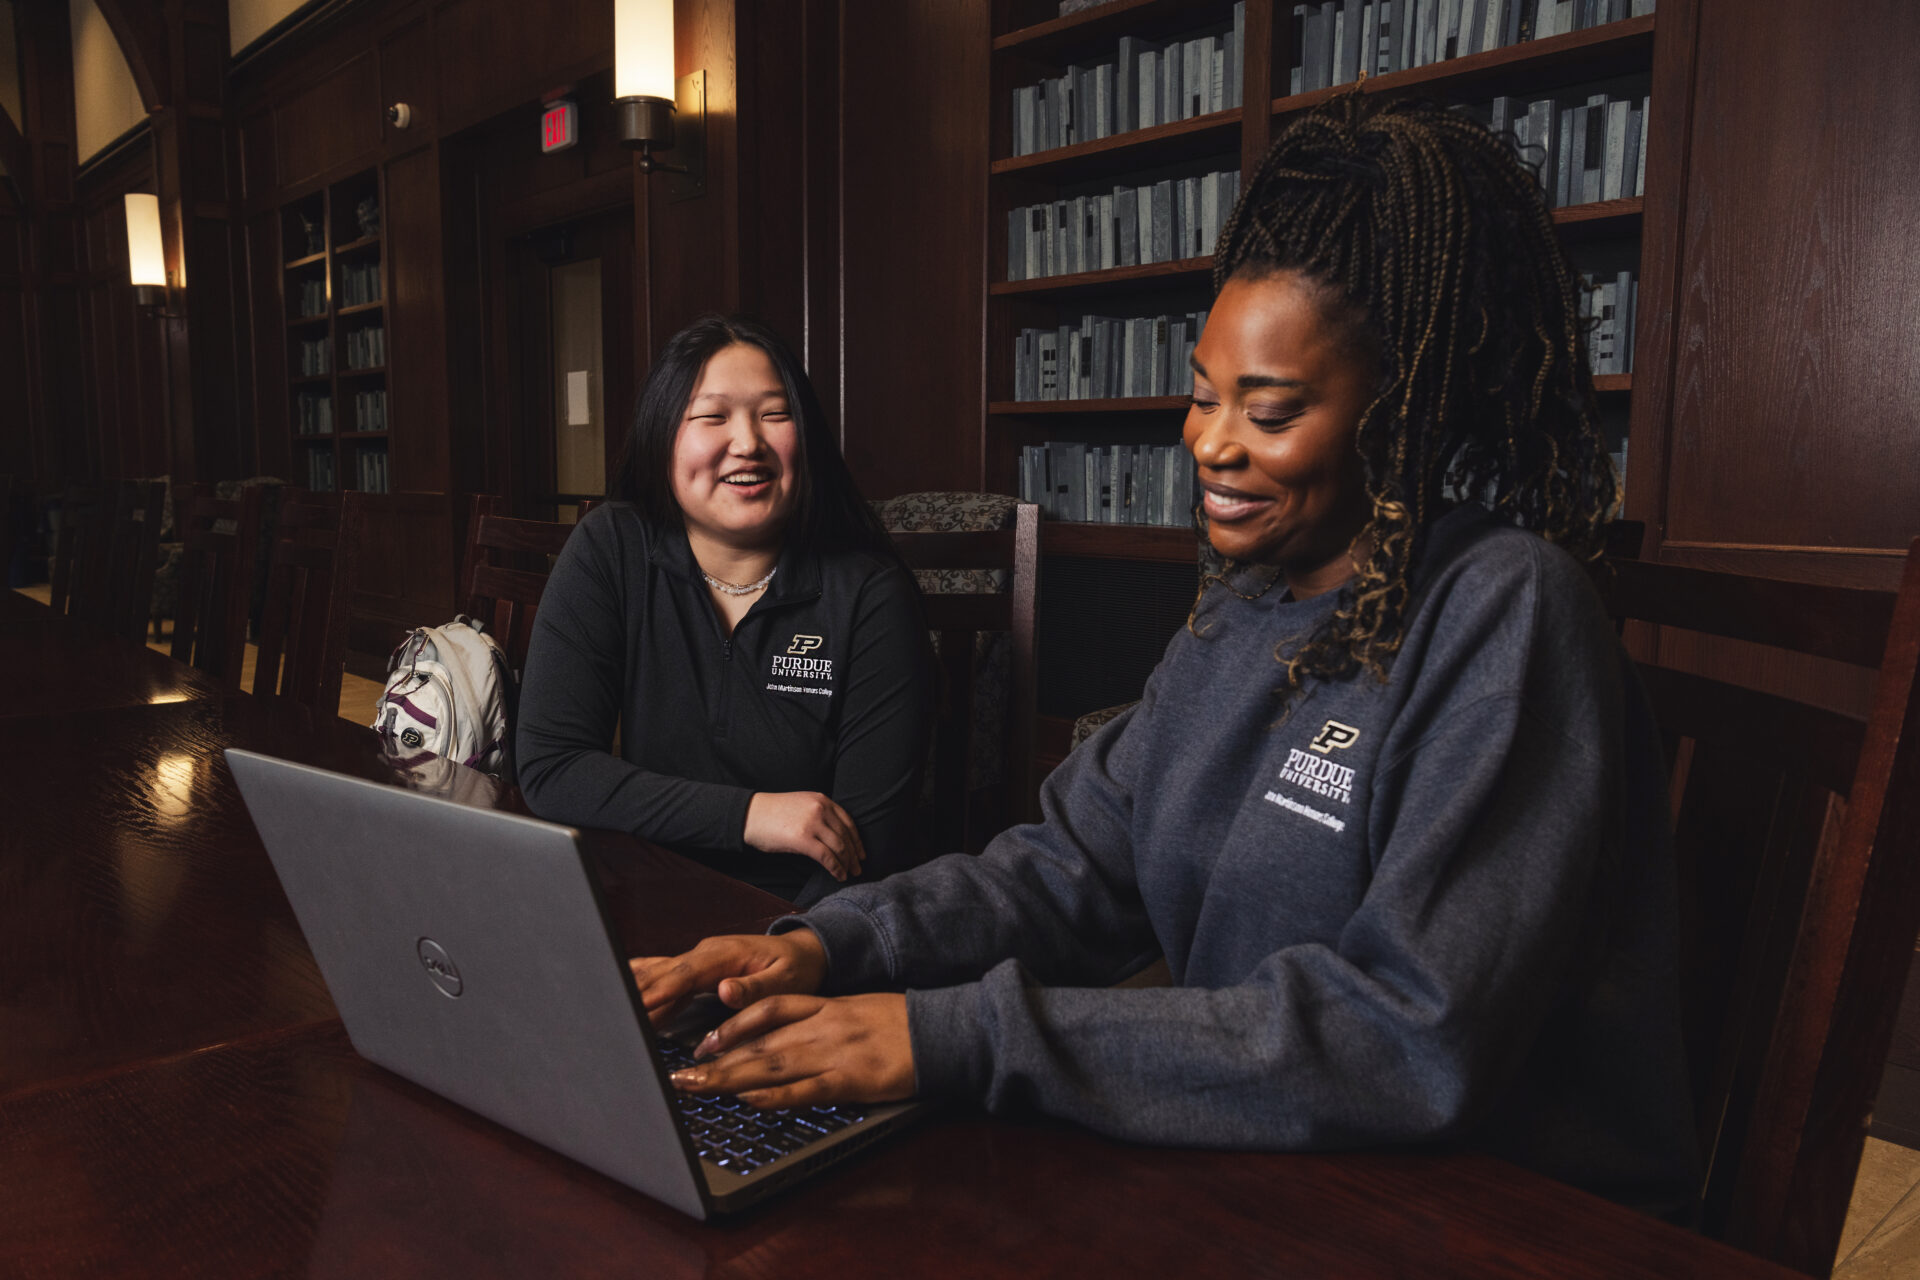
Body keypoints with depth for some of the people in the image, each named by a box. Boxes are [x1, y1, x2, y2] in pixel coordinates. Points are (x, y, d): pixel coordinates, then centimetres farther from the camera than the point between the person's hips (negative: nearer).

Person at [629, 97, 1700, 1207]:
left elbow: (1412, 1043, -26)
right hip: (1269, 1172, 6)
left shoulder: (1505, 616, -19)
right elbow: (1079, 862, 3)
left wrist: (956, 1039, -28)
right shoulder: (1243, 612, 5)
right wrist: (828, 945, -14)